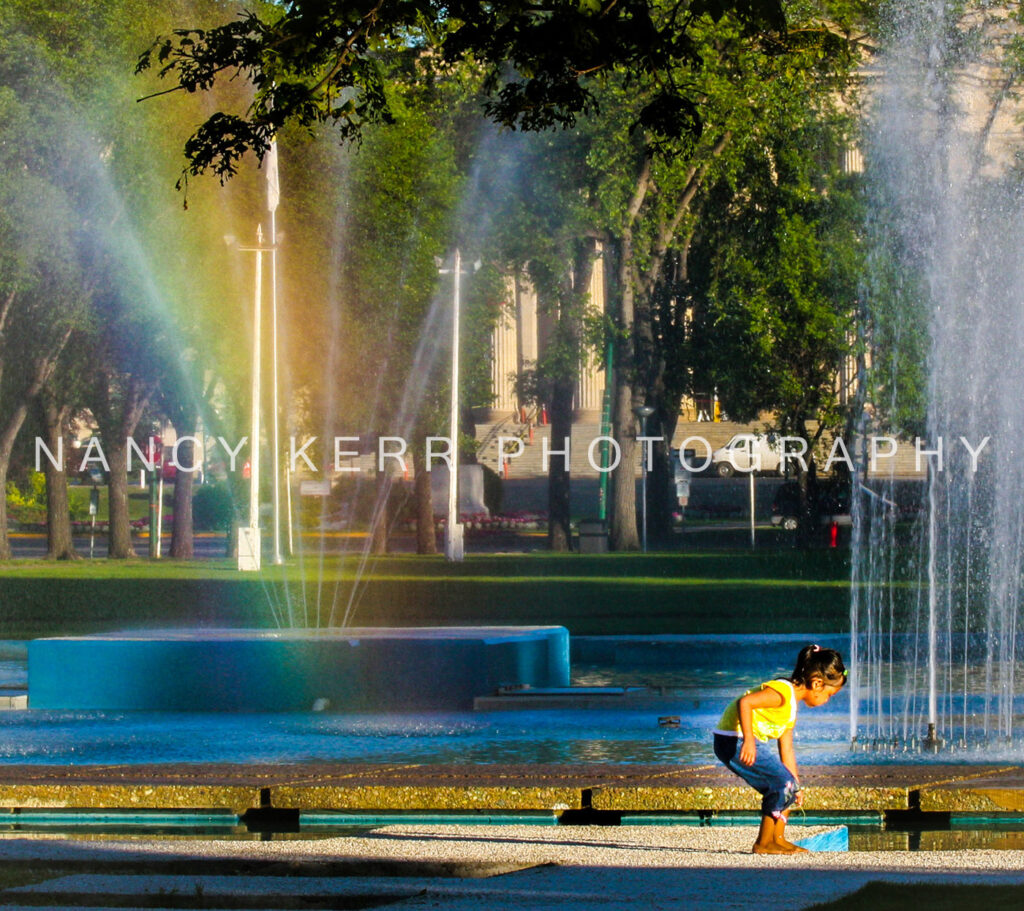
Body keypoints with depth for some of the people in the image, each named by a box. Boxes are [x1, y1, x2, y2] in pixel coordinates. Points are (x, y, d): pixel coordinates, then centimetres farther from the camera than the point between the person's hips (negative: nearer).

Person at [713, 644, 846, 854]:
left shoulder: (791, 707, 17)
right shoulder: (782, 693, -17)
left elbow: (787, 751, 23)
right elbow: (745, 702, -31)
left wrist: (795, 784, 26)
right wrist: (748, 740, -39)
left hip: (753, 742, 10)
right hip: (734, 740, -10)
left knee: (787, 787, 13)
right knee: (783, 784, -14)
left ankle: (778, 839, 21)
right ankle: (764, 843, -7)